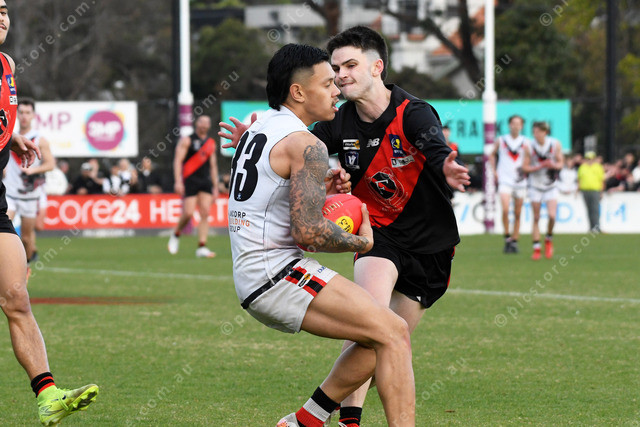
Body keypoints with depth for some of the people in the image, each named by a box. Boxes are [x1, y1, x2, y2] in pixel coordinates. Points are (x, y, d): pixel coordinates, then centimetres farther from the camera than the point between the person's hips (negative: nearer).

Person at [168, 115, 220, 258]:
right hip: (190, 180, -5)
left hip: (206, 181, 5)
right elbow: (178, 160, -6)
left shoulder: (211, 143, 17)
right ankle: (176, 235, 16)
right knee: (188, 213, -12)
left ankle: (202, 247, -9)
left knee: (205, 213, -7)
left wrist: (215, 187, 18)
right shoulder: (187, 140, 1)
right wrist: (178, 181, -16)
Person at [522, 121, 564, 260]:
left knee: (552, 216, -13)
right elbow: (525, 167, -8)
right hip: (535, 185, 0)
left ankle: (549, 239, 14)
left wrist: (553, 165, -20)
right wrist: (540, 166, -21)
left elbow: (561, 163, 2)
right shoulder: (529, 147, -9)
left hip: (551, 186, 0)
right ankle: (536, 249, 6)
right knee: (536, 218, -1)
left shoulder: (555, 144, -6)